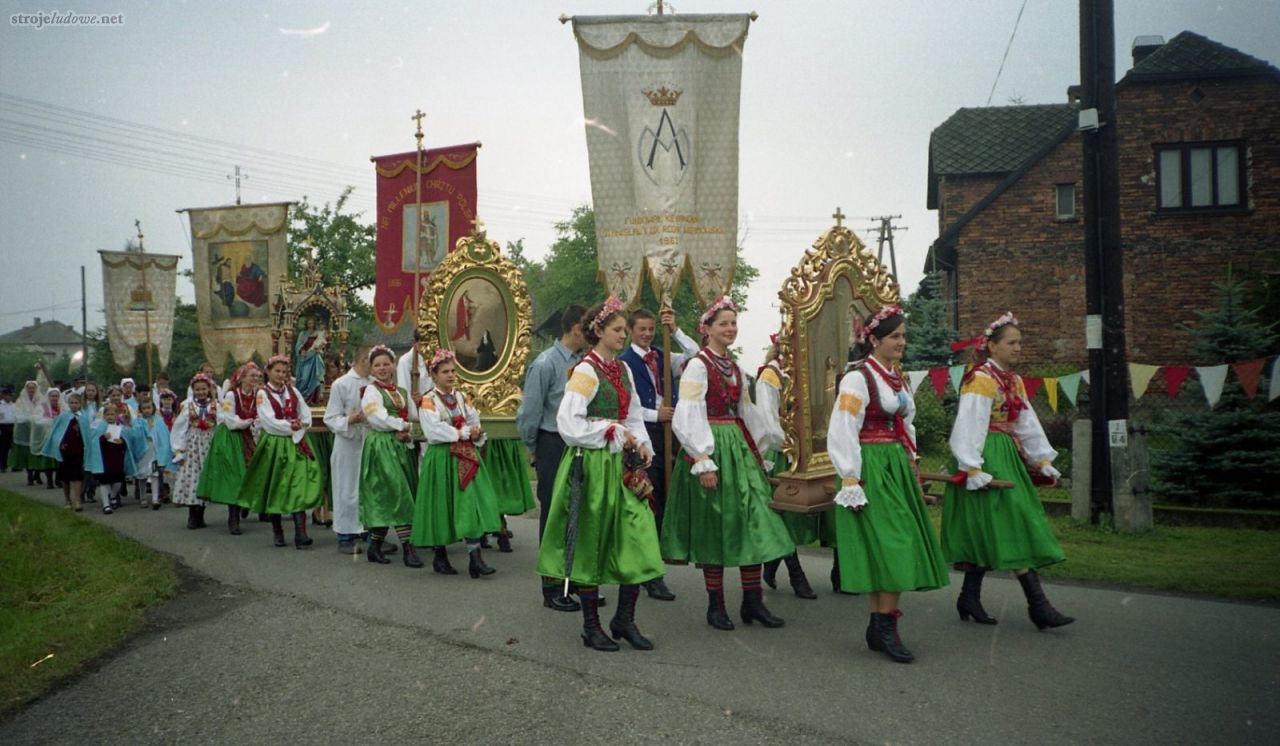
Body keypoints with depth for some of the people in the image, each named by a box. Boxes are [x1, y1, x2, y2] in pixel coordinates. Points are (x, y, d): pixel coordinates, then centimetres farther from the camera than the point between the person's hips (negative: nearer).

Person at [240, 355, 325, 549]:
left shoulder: (293, 391, 11)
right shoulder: (262, 393, -1)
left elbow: (306, 416, 5)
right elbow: (268, 422, -11)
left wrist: (298, 426, -12)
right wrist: (290, 427, -13)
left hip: (296, 444, 2)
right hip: (274, 444, -2)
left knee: (300, 487, -11)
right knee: (275, 488, 5)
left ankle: (300, 533, -18)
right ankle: (277, 532, 20)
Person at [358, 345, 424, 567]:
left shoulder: (403, 392, 17)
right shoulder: (370, 391, -2)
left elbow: (414, 419, 12)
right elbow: (378, 419, -14)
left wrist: (407, 432, -8)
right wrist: (402, 425, -5)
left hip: (401, 447, 6)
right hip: (380, 446, -6)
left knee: (386, 499, 6)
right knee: (398, 493, -13)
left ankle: (375, 546, 15)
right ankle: (407, 548, -12)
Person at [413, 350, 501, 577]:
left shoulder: (462, 398, 12)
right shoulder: (428, 401, -5)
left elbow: (475, 423, 6)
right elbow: (434, 431, -17)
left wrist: (475, 433, -17)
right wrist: (464, 432, -13)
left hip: (466, 458, 4)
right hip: (441, 458, -4)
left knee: (472, 504, -6)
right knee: (442, 506, 4)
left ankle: (475, 557, -8)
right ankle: (440, 556, 21)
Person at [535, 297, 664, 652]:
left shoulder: (623, 370, 13)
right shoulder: (585, 370, -10)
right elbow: (568, 424, -16)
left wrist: (641, 445, 1)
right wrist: (614, 433, -13)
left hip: (623, 465, 7)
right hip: (592, 465, -7)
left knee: (639, 539, 1)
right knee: (590, 543, 3)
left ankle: (624, 619, 16)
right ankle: (591, 626, 16)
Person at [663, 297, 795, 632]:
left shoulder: (735, 369, 15)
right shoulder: (697, 366, -8)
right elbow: (689, 416, -14)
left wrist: (761, 452, 18)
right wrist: (703, 461, -20)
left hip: (738, 447, 7)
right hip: (710, 448, -7)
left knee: (753, 520, 2)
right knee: (713, 525, 1)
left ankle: (753, 600, 11)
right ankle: (715, 605, 13)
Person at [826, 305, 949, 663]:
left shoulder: (897, 378, 16)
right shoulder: (857, 378, -10)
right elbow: (842, 432, -15)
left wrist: (913, 471, 18)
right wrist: (850, 481, -18)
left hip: (897, 469, 8)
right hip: (872, 469, -8)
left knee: (886, 552, 7)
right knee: (891, 546, -11)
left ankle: (878, 628, 14)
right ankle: (885, 629, -4)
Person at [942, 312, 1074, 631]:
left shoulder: (1013, 380, 15)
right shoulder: (980, 379, -12)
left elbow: (1027, 423, 17)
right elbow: (969, 426, -17)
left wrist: (1043, 460, 13)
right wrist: (972, 468, -22)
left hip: (1008, 458, 9)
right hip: (987, 458, -9)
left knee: (987, 532, 9)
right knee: (1012, 525, -9)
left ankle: (970, 598, 17)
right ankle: (1037, 604, -7)